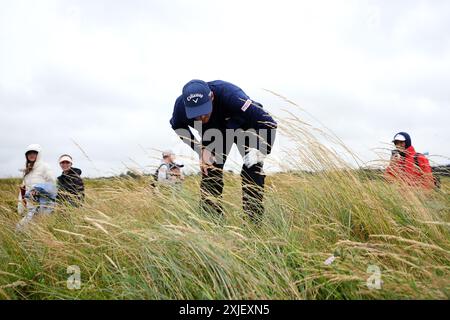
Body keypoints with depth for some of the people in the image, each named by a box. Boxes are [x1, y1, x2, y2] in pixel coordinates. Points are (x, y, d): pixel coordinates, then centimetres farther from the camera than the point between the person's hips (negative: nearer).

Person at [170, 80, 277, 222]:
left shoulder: (229, 94, -43)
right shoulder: (181, 105, -30)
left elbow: (268, 123, -36)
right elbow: (177, 126, -3)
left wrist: (260, 152, -41)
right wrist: (200, 150, -10)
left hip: (245, 124, -3)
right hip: (214, 130, 3)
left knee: (252, 168, -20)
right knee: (209, 170, -7)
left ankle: (253, 221, -13)